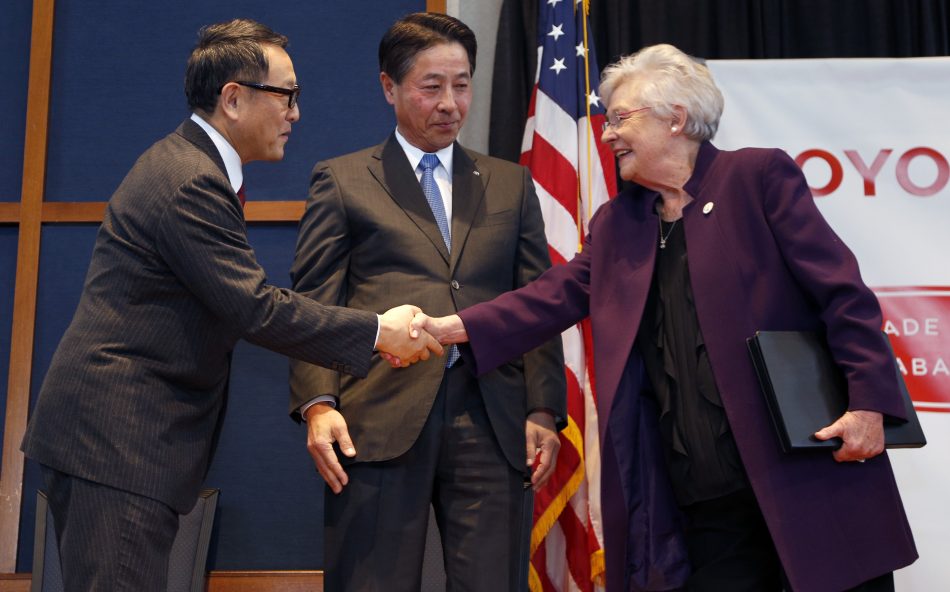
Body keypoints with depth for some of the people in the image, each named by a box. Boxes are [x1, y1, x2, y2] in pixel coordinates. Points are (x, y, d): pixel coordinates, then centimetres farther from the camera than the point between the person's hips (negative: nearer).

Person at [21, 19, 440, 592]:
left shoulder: (185, 163, 15)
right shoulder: (191, 183, -18)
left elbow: (234, 302, 17)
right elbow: (254, 307, -22)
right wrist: (377, 332, -14)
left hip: (108, 435, 11)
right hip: (116, 439, -11)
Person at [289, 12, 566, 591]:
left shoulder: (511, 184, 18)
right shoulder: (341, 180, 11)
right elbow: (313, 306, 5)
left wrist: (544, 411, 4)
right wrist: (318, 403, -9)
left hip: (494, 423, 2)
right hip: (378, 422, -2)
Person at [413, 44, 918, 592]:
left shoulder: (760, 176, -1)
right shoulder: (616, 223, 15)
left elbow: (843, 292, -5)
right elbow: (556, 295, 7)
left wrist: (868, 401, -13)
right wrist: (457, 327, -5)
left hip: (804, 470, -4)